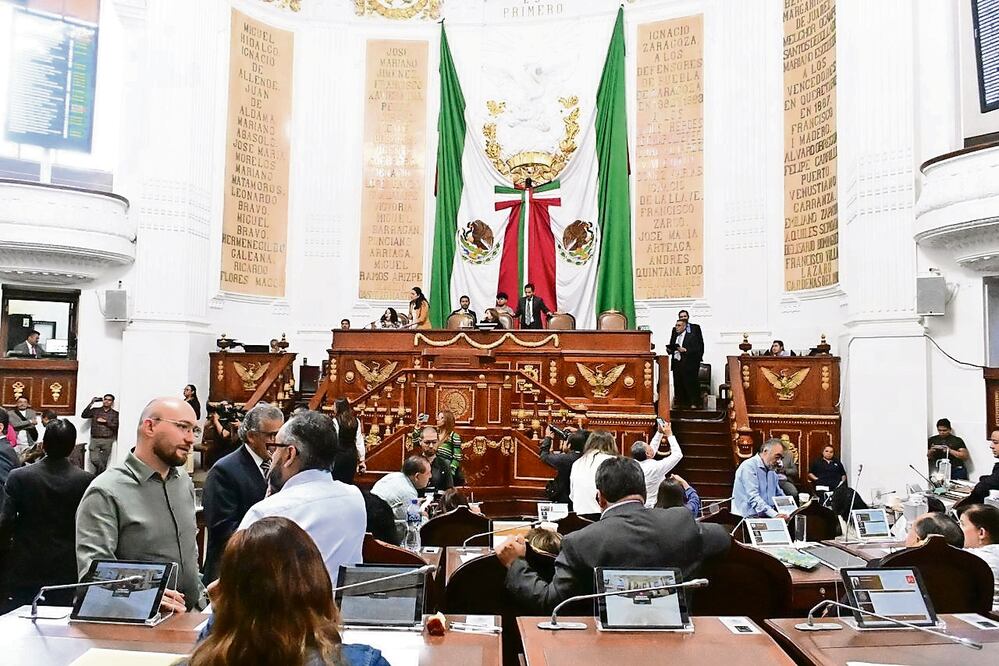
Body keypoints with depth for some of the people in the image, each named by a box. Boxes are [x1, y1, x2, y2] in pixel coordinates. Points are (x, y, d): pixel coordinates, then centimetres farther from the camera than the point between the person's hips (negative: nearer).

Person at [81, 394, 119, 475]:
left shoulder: (115, 413, 6)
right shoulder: (95, 411, 8)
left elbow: (115, 426, 0)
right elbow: (84, 415, -5)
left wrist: (105, 422, -10)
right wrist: (91, 403, -10)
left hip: (107, 441, 0)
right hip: (95, 440, 0)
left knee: (103, 462, 3)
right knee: (94, 460, -13)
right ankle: (103, 471, 11)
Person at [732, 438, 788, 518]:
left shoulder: (772, 471, 18)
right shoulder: (749, 466, -10)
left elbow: (779, 495, 26)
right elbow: (753, 497, -20)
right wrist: (774, 514, -29)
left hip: (767, 517, 8)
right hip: (748, 517, -8)